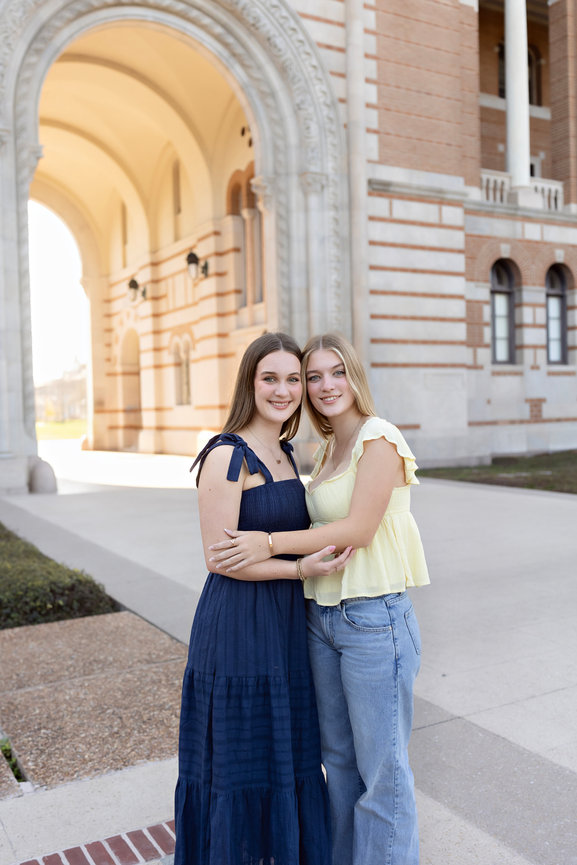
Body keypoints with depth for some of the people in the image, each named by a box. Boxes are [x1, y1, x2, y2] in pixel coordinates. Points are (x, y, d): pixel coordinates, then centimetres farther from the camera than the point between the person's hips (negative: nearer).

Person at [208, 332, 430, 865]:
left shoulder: (379, 438, -12)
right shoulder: (327, 449, 13)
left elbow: (359, 529, -19)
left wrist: (270, 543, -18)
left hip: (375, 618, -8)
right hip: (321, 615, 8)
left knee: (382, 766, 6)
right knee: (339, 757, 21)